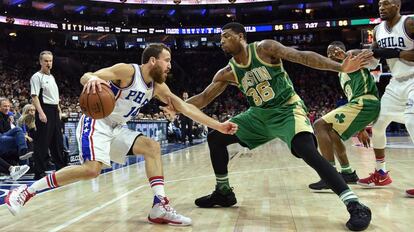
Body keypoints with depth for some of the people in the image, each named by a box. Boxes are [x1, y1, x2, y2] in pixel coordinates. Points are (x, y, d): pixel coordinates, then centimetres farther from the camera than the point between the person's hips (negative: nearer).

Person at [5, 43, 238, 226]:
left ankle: (160, 206, -11)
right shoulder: (127, 70, -16)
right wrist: (92, 79, -48)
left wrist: (218, 125, 0)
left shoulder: (158, 87, 5)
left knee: (152, 147, -5)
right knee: (91, 169, -23)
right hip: (96, 122, -8)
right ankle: (26, 190, -8)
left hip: (117, 128, 8)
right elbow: (85, 77, -21)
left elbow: (185, 107, 4)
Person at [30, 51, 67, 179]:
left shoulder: (52, 77, 19)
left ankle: (61, 167, 24)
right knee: (42, 143, -6)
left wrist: (59, 110, 18)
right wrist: (41, 112, -24)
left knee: (57, 141, 14)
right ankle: (39, 172, 0)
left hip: (54, 111, 8)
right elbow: (34, 96, -15)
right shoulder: (37, 77, -6)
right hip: (44, 111, -8)